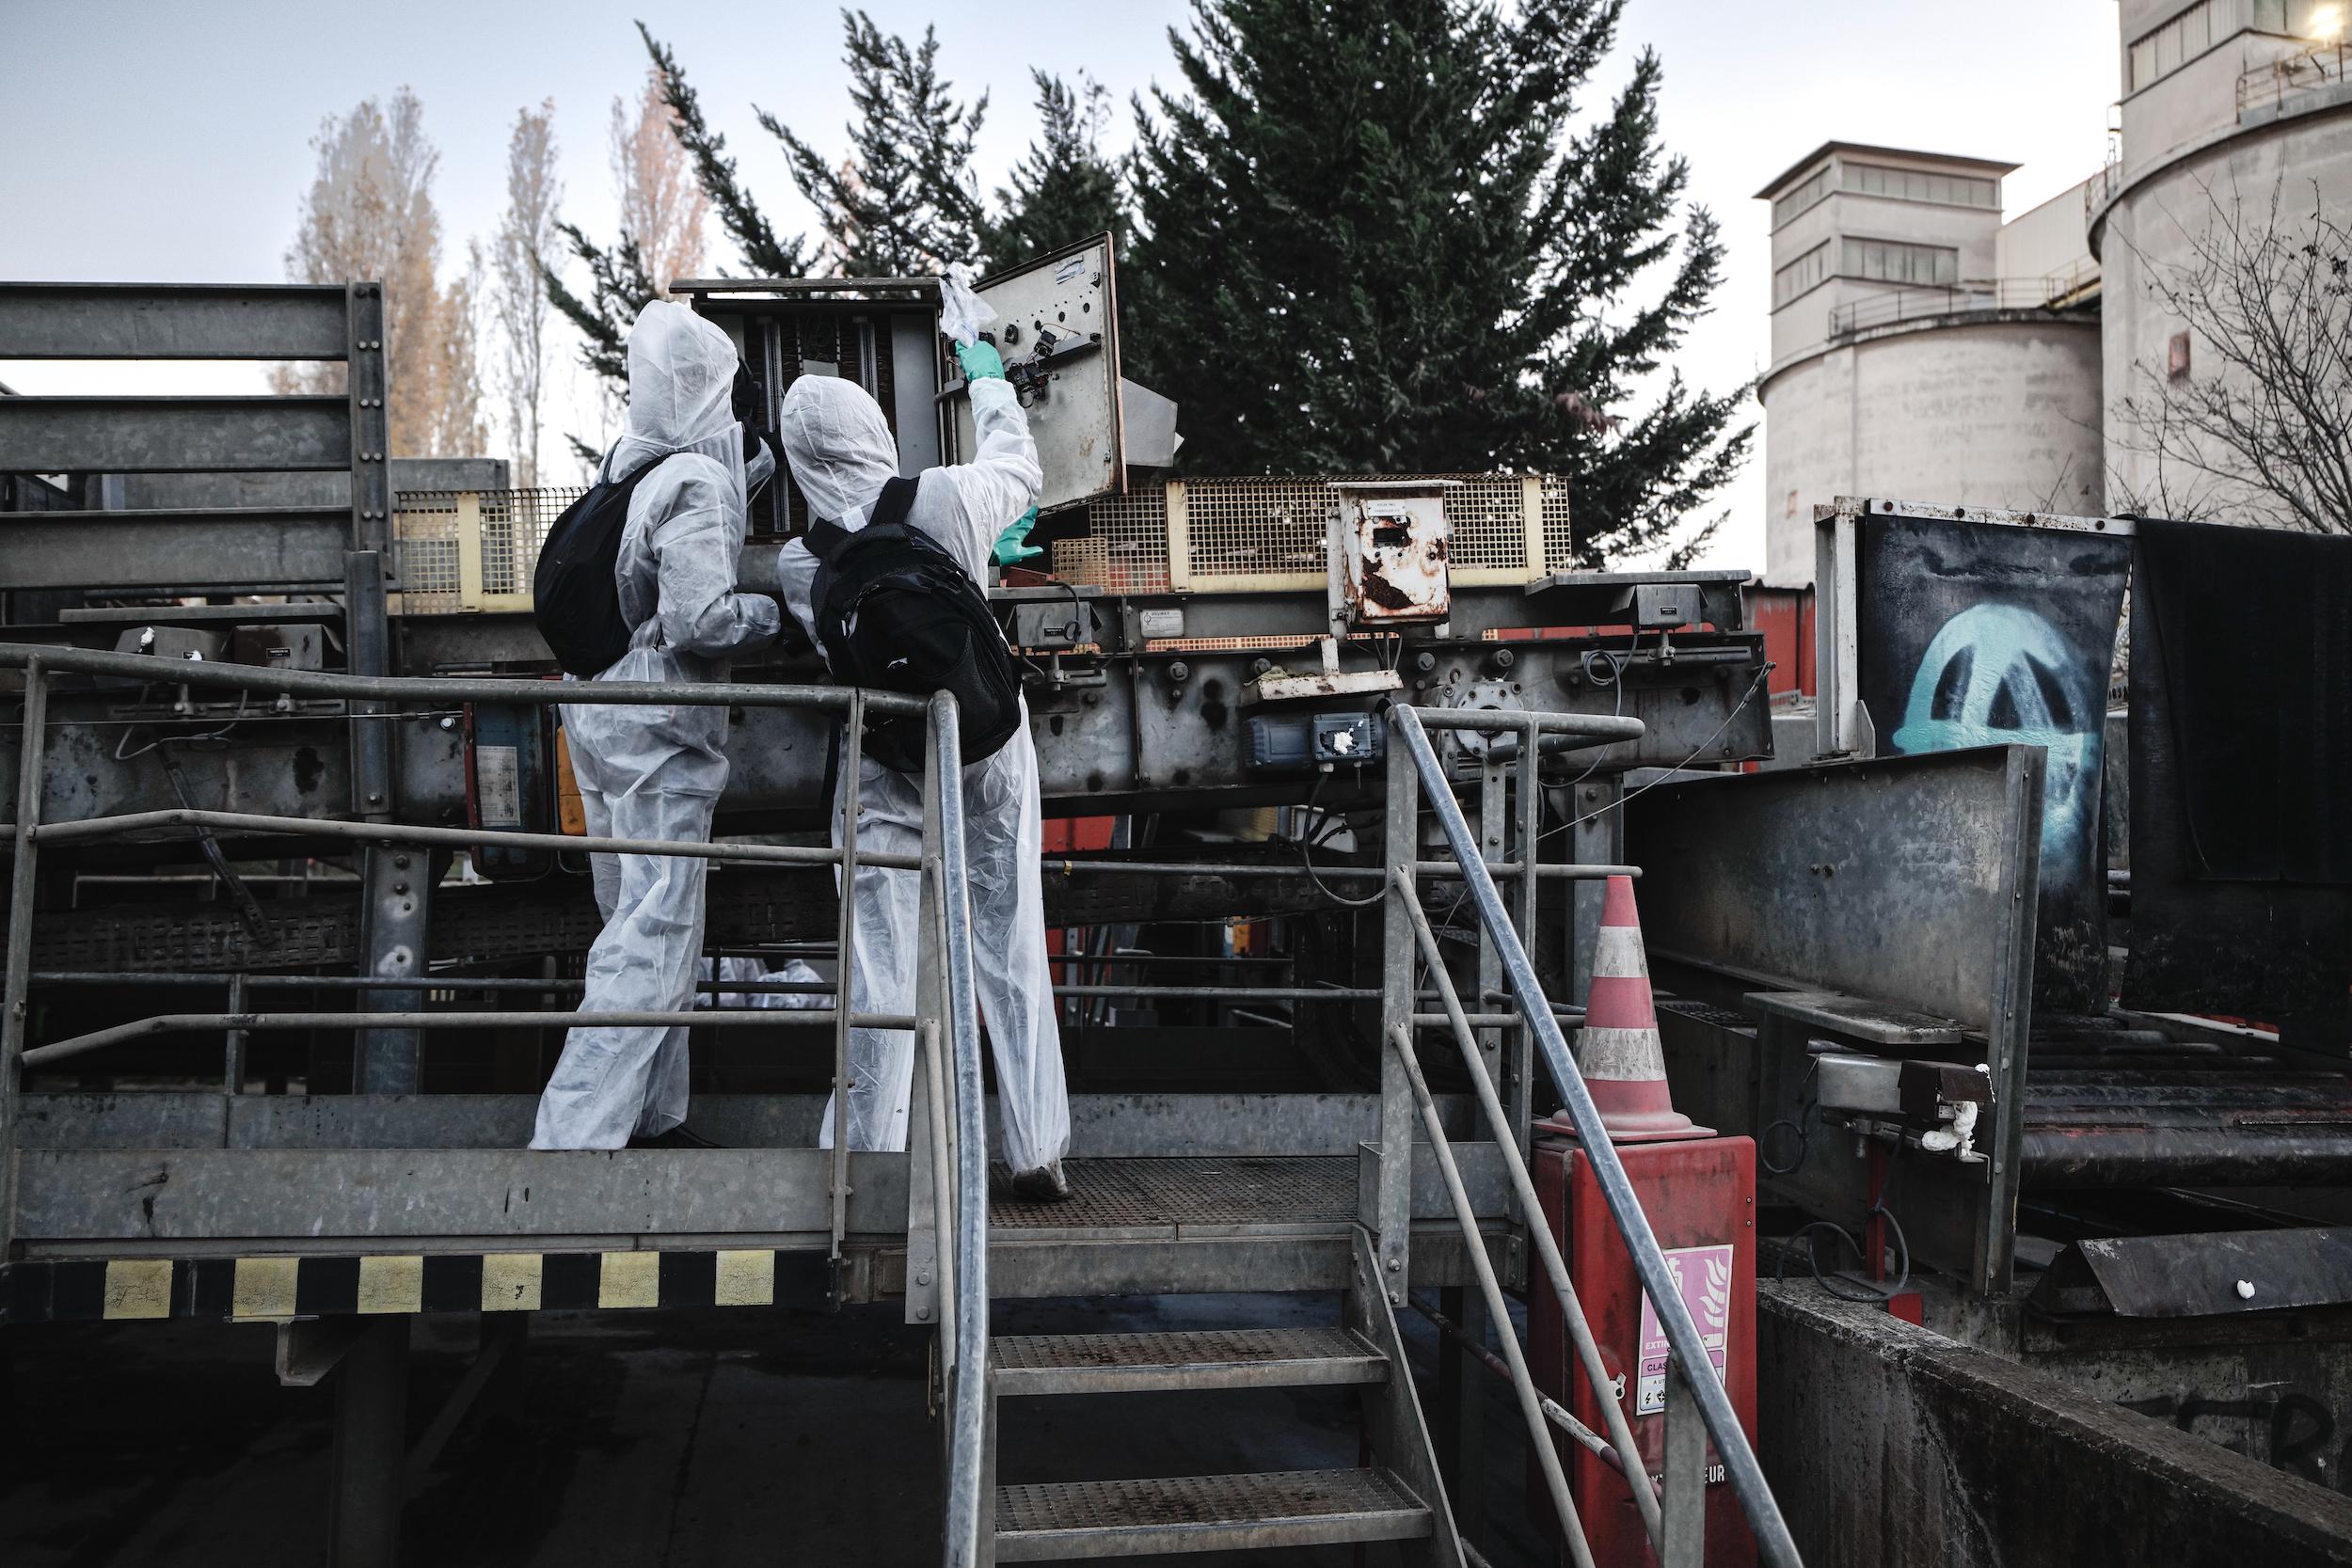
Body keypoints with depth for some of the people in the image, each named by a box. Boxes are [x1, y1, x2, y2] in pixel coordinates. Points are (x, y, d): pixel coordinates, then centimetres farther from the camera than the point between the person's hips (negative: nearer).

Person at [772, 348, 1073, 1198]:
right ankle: (1039, 1151, 17)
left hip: (885, 768, -1)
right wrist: (989, 381, 30)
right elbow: (1021, 468, 12)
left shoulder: (800, 561, -8)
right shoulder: (951, 497, -9)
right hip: (990, 745, 1)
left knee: (880, 967, 4)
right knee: (1013, 950, 9)